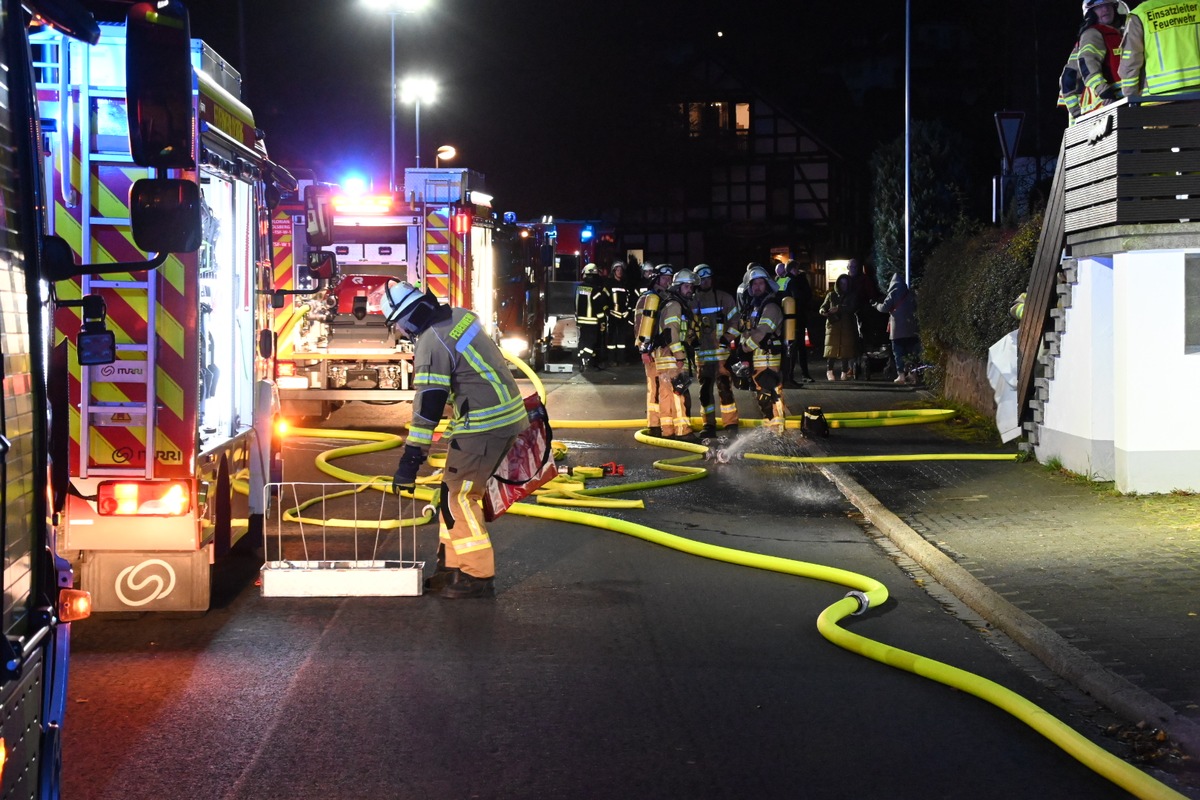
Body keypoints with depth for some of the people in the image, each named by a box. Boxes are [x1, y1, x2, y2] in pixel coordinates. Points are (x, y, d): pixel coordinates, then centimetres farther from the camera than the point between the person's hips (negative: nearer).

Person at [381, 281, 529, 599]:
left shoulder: (432, 342, -18)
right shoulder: (460, 316, 9)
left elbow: (428, 406, -21)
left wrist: (410, 461, -19)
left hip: (484, 425, -10)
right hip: (509, 415, 10)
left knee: (459, 497, -3)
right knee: (455, 491, 15)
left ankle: (477, 576, 2)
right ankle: (452, 568, 21)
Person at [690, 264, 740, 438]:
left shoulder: (724, 298, 2)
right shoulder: (691, 301, 9)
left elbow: (734, 320, 3)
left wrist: (727, 338, -7)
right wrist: (692, 339, 5)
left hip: (722, 351, -3)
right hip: (702, 352, 3)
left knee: (724, 387, -7)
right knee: (705, 389, 4)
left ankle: (731, 424, 0)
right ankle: (709, 425, 11)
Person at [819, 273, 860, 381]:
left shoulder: (851, 296, 10)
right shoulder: (831, 295, 13)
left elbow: (851, 308, -6)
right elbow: (824, 306, 11)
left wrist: (838, 308, -17)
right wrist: (823, 311, -12)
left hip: (847, 326, 0)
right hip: (833, 324, 0)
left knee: (846, 348, -5)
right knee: (832, 348, -9)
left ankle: (844, 372, 1)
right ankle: (830, 371, -2)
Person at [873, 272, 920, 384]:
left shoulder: (894, 293, -4)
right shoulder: (910, 293, 12)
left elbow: (885, 307, -7)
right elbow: (915, 308, 16)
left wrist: (877, 305, 10)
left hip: (898, 328, -5)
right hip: (911, 328, 5)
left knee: (898, 352, -2)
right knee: (911, 351, 9)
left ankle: (901, 375, -7)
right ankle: (912, 374, 5)